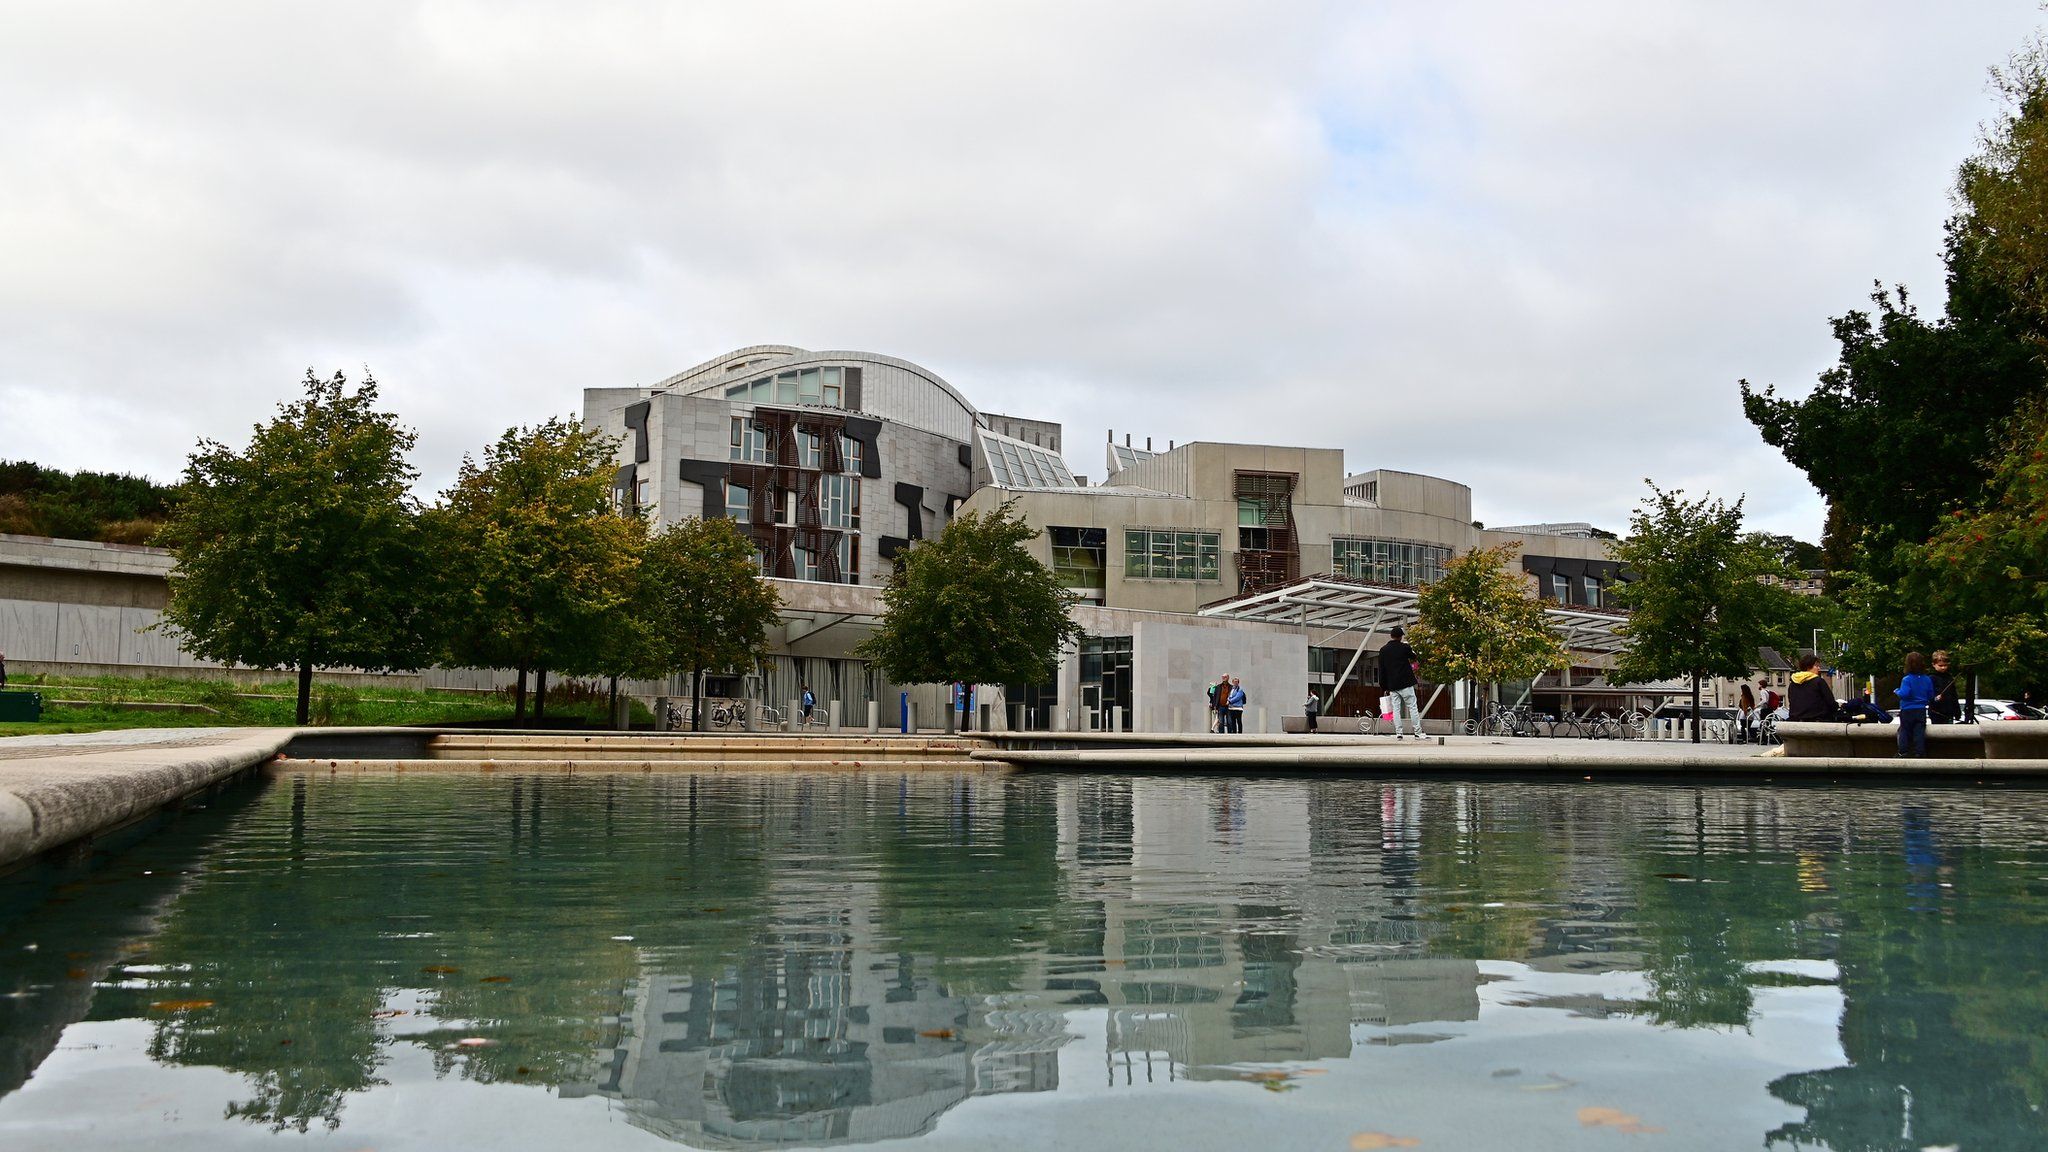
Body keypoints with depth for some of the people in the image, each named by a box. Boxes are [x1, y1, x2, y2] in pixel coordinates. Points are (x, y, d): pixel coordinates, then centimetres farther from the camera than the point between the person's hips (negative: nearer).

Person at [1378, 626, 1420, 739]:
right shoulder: (1404, 647, -6)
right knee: (1412, 707, 0)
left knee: (1396, 709, 5)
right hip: (1405, 683, -3)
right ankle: (1418, 733, -1)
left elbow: (1382, 670, 7)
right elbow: (1413, 657, 15)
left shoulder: (1383, 650, 5)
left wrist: (1384, 687, 12)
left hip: (1392, 686, 3)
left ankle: (1398, 733, 0)